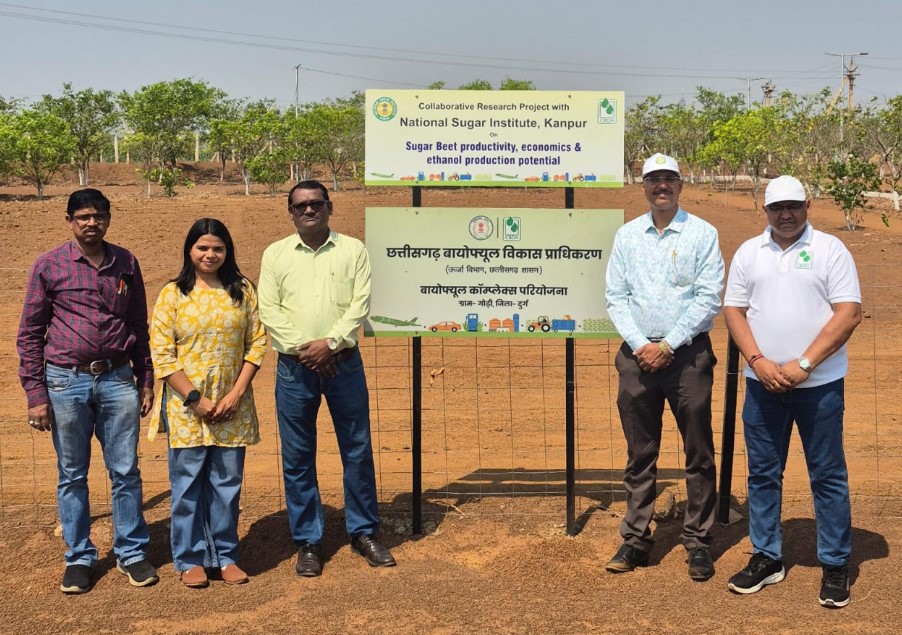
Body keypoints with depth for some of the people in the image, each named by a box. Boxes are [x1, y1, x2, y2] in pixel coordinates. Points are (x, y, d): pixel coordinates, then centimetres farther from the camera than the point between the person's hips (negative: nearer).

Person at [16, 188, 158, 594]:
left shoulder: (126, 263, 5)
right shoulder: (49, 266, -2)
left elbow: (139, 326, 12)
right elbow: (29, 333, 0)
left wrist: (146, 381, 10)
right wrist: (35, 394, -4)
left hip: (117, 380, 2)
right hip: (66, 382, -1)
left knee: (125, 472, 6)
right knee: (72, 476, 9)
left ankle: (132, 553, 19)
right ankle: (79, 557, 22)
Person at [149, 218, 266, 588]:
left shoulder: (242, 291, 5)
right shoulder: (173, 294, -1)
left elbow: (257, 343, 3)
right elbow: (161, 354, -5)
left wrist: (237, 393, -7)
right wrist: (195, 398, -11)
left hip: (233, 405, 2)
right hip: (186, 405, -2)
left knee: (228, 483, 8)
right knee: (188, 484, 5)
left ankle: (225, 555, 21)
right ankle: (190, 559, 18)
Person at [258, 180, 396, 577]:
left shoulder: (353, 250, 4)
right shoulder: (276, 254, 6)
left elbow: (360, 304, -4)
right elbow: (269, 310, -1)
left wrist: (330, 343, -16)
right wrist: (303, 349, -12)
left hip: (343, 363, 0)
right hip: (294, 368, 0)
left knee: (357, 451, 6)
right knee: (297, 459, 5)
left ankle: (363, 533, 20)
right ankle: (307, 543, 16)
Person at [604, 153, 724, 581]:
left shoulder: (702, 234, 0)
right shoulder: (627, 235, 10)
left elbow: (709, 298, -6)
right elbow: (615, 296, 7)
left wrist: (668, 345, -11)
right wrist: (639, 345, -7)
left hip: (688, 355, -3)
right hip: (637, 354, 3)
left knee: (698, 453, 3)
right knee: (639, 454, 9)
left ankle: (698, 541, 13)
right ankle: (636, 539, 17)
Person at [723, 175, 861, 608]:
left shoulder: (830, 250, -2)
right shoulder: (748, 253, 8)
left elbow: (848, 313, -9)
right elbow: (733, 311, 6)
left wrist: (803, 364, -16)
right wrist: (759, 362, -9)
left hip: (819, 383, -3)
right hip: (762, 382, 4)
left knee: (828, 474, 3)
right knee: (762, 473, 10)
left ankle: (835, 565, 15)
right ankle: (766, 557, 22)